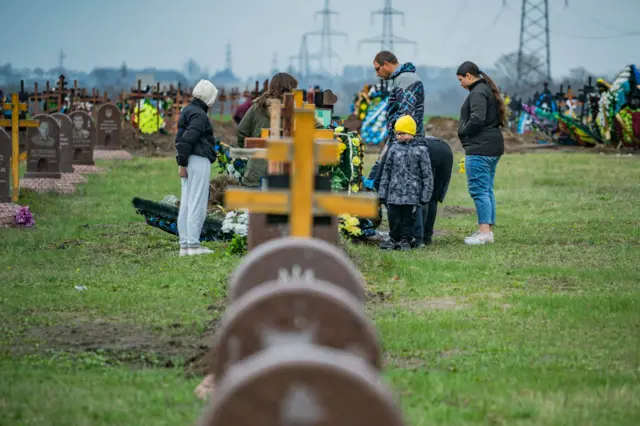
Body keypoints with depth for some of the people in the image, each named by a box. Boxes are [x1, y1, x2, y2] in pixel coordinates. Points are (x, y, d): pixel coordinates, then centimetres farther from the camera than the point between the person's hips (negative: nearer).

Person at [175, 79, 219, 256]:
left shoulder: (187, 111, 18)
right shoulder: (199, 115, -12)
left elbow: (180, 139, 18)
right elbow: (187, 140, -19)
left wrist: (181, 163, 16)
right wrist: (182, 163, -15)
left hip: (189, 162, 10)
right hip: (199, 160, -10)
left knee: (186, 204, 8)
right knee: (198, 203, -8)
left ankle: (184, 245, 8)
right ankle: (193, 245, -10)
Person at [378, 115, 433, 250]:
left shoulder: (420, 150, -1)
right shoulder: (394, 149, 8)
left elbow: (427, 174, 0)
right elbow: (386, 172, 13)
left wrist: (425, 195, -3)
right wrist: (382, 194, 10)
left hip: (412, 194, -3)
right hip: (394, 193, 3)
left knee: (409, 218, 1)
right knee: (394, 218, 3)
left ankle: (406, 240, 13)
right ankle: (394, 240, 15)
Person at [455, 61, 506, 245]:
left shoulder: (478, 93, -12)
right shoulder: (487, 90, 19)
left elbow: (477, 119, -23)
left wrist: (462, 133, -7)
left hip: (480, 148, -11)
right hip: (493, 147, 11)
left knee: (478, 190, -10)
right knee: (487, 190, 12)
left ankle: (484, 232, -13)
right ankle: (488, 230, 14)